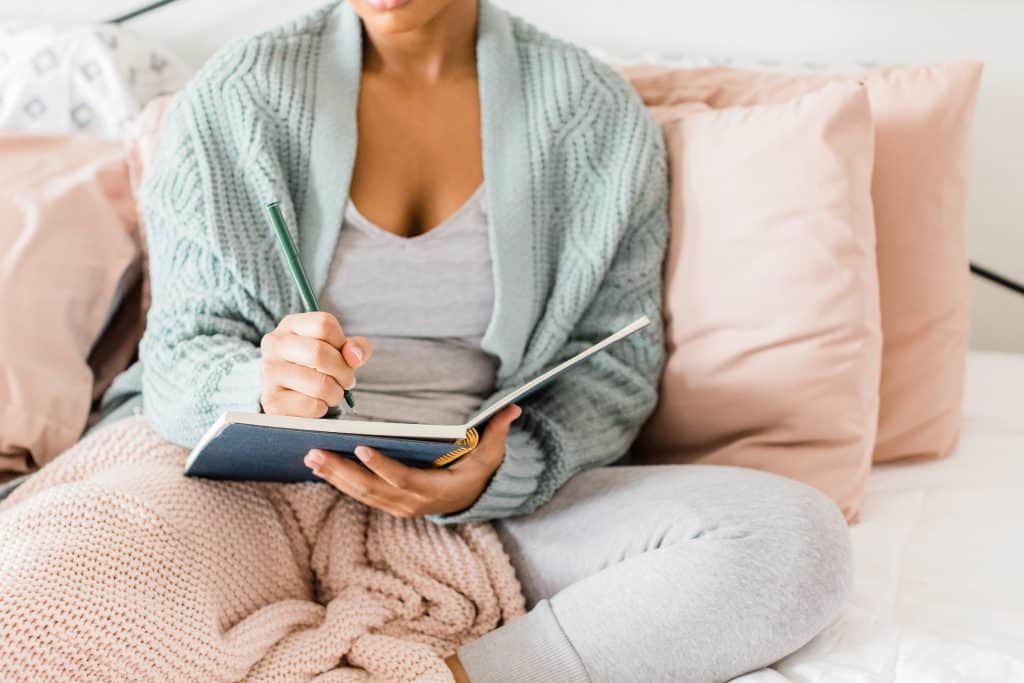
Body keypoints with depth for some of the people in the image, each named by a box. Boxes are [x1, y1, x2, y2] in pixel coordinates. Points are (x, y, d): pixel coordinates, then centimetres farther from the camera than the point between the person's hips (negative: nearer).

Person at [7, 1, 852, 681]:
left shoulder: (599, 114, 4)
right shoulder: (239, 97, 2)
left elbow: (615, 364, 5)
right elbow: (182, 353, 1)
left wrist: (499, 475, -17)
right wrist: (263, 392, -25)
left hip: (494, 503, 2)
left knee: (797, 536, -24)